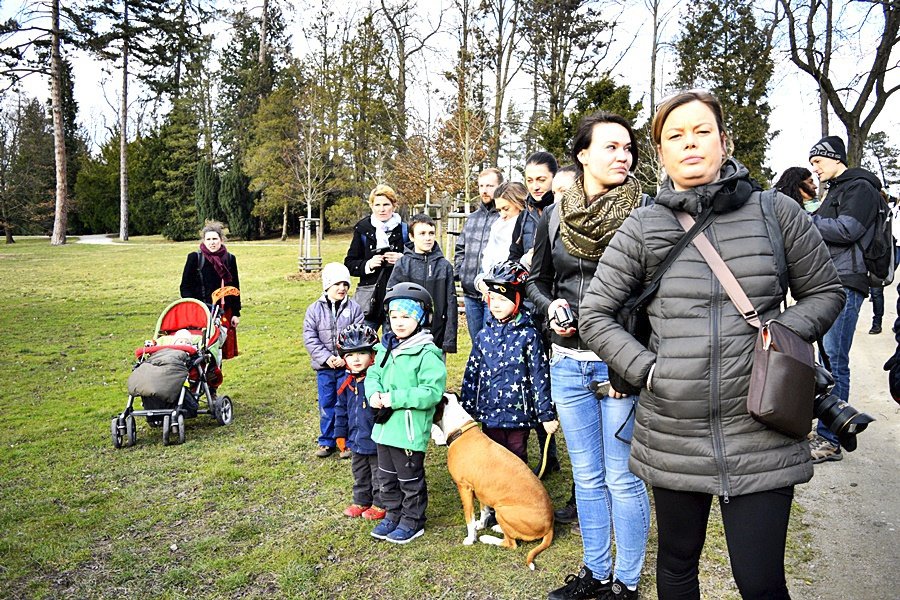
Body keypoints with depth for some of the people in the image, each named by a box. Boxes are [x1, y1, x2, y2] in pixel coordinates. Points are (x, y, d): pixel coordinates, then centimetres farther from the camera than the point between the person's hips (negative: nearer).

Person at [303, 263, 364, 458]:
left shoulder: (354, 308, -3)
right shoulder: (314, 310, 0)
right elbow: (310, 338, -4)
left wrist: (345, 357, -17)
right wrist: (326, 357, -14)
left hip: (347, 366, -1)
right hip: (324, 367, 2)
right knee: (326, 405, 12)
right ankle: (326, 441, 26)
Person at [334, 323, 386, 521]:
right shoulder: (347, 384, 1)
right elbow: (342, 411, 12)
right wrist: (341, 434, 14)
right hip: (357, 440, 7)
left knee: (379, 475, 11)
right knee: (360, 473, 23)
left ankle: (380, 504, 27)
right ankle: (361, 501, 40)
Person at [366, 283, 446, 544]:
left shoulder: (427, 353, -18)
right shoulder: (385, 347, 5)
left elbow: (432, 392, -23)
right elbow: (373, 375, 12)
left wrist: (395, 398, -26)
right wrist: (374, 393, -11)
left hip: (410, 431, -7)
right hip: (384, 427, 7)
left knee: (411, 479, 10)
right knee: (388, 477, 22)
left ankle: (413, 521, 29)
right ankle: (393, 515, 41)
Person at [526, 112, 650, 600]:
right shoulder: (554, 216, 4)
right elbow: (536, 281, 14)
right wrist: (551, 307, -6)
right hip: (568, 363, 4)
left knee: (623, 479, 7)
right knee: (587, 477, 16)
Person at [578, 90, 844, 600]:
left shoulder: (777, 213, 0)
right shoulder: (642, 228, 0)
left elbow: (825, 291, 11)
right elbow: (596, 314, 3)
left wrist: (786, 330, -8)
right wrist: (646, 369, -8)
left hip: (761, 435, -1)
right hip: (673, 435, 1)